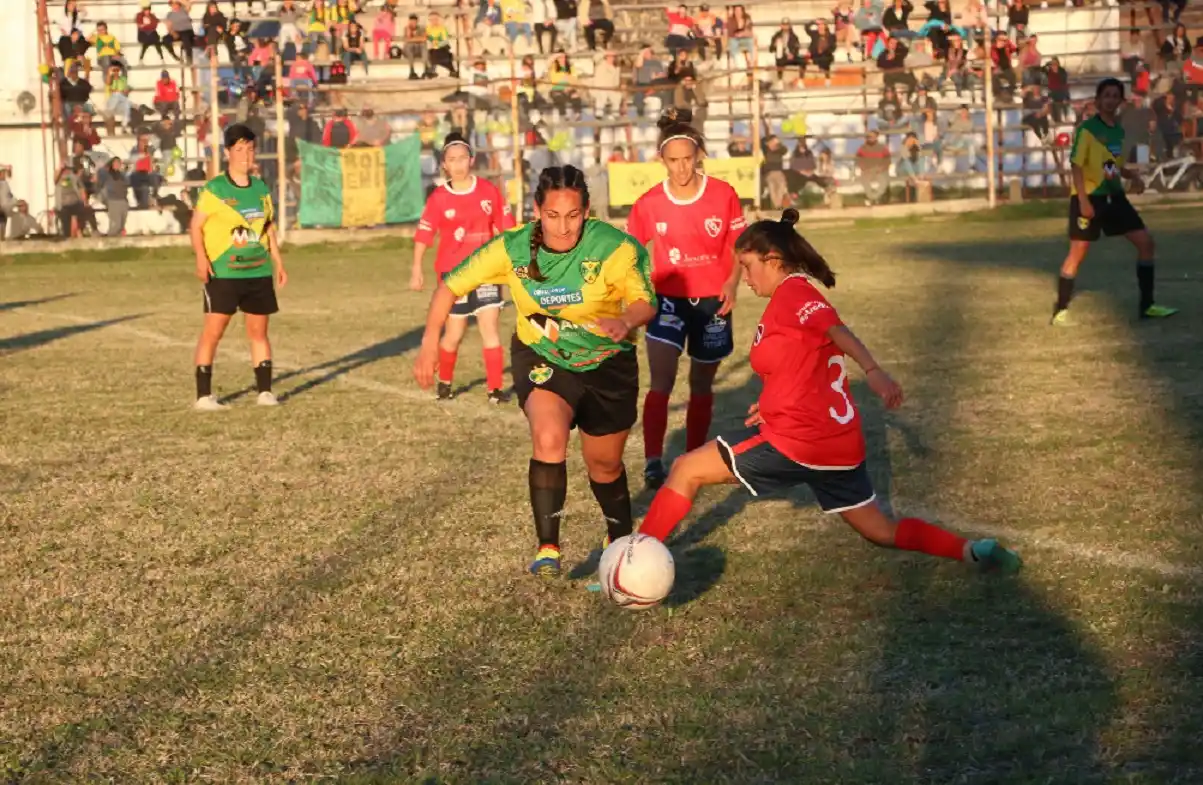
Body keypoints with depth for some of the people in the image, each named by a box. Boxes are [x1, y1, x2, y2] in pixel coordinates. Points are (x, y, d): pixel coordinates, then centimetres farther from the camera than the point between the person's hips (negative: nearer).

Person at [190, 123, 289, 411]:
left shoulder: (261, 188, 10)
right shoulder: (214, 189, -6)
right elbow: (196, 226, -6)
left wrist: (278, 263, 16)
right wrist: (201, 258, -19)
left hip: (259, 272, 5)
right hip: (222, 273, -5)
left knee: (258, 330, 9)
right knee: (213, 330, -7)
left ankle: (264, 391, 16)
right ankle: (204, 395, -2)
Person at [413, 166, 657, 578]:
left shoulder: (614, 247, -25)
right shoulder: (513, 249, -19)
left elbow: (645, 301, -28)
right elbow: (452, 285, -10)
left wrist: (626, 321, -51)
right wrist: (430, 344, -16)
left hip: (607, 363, 0)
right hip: (541, 359, 0)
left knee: (604, 464, 13)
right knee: (549, 437, -28)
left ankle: (620, 540, 43)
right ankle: (547, 550, -18)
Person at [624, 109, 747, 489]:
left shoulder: (724, 195, -9)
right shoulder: (649, 203, -8)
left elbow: (739, 246, 0)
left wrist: (732, 283, -15)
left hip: (712, 300, 1)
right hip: (668, 298, -1)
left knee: (701, 385, 13)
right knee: (661, 381, -16)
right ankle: (653, 461, -19)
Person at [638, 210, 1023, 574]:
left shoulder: (791, 291, -9)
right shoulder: (800, 295, 18)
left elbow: (837, 330, -28)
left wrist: (874, 371, -43)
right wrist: (775, 406, 23)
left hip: (797, 440, -10)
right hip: (838, 441, 10)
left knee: (686, 470, 1)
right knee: (882, 531, 17)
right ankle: (973, 550, 5)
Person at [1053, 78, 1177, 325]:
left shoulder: (1119, 130, 9)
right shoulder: (1087, 129, -12)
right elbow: (1076, 166, -15)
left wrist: (1131, 174, -1)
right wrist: (1083, 200, -22)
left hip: (1114, 195, 7)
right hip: (1089, 196, -7)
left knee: (1145, 241, 2)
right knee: (1078, 252, -6)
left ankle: (1147, 305, 9)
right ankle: (1060, 311, 3)